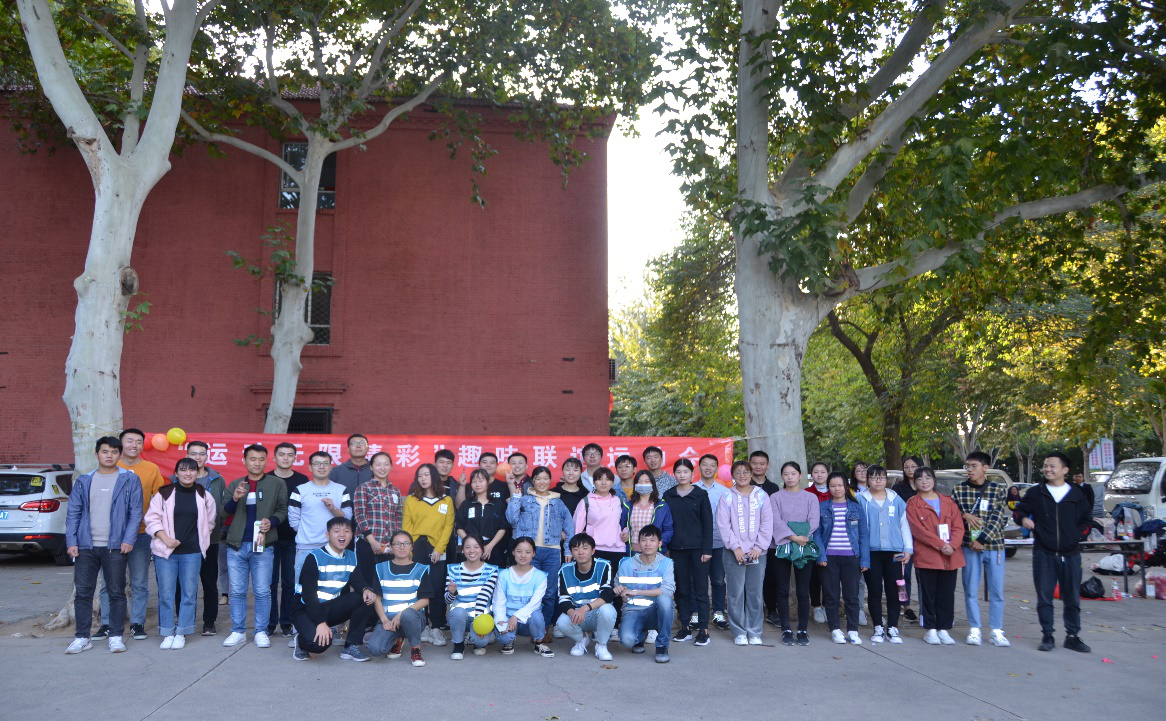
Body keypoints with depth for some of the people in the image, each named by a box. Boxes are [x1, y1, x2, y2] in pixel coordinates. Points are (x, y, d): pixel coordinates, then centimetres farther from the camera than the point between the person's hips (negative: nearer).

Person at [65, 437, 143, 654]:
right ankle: (82, 637, 15)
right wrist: (71, 542, -2)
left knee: (117, 593, 3)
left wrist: (128, 540, -11)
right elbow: (73, 513, 8)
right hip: (86, 546, 2)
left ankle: (116, 636, 13)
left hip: (115, 547, -2)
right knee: (82, 593, 5)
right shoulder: (83, 481, 10)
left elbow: (136, 512, -1)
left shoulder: (130, 479, 2)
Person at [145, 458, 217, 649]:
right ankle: (167, 633, 12)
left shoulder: (204, 496, 5)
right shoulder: (164, 494, 0)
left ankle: (181, 633, 14)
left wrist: (200, 540, 8)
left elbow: (210, 521, 15)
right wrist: (166, 539, -11)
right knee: (166, 593, 1)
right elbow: (152, 519, -1)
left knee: (189, 592, 3)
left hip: (192, 552, 1)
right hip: (165, 551, -1)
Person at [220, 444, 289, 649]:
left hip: (262, 546, -3)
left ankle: (261, 632, 9)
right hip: (236, 546, 3)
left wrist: (272, 521, -14)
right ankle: (238, 631, 17)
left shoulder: (276, 484, 4)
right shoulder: (235, 484, 12)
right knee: (237, 592, 8)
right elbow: (222, 513, 9)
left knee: (262, 592, 0)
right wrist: (234, 499, -10)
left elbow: (283, 510, 6)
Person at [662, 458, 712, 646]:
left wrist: (707, 549, -7)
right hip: (677, 548, 3)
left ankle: (703, 628, 4)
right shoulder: (668, 496, 7)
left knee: (701, 588, -1)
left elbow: (707, 523, -1)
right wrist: (665, 547, 3)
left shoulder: (700, 495, 0)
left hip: (697, 547, -3)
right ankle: (685, 627, 16)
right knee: (682, 588, 8)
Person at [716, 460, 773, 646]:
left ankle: (754, 632, 13)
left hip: (757, 553, 1)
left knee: (755, 593, 3)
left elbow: (767, 524, 4)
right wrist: (735, 547, -10)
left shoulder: (761, 496, 7)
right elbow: (723, 525, -1)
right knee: (736, 593, -1)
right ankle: (739, 632, 9)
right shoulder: (727, 497, 4)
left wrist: (759, 547, -5)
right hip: (734, 553, -1)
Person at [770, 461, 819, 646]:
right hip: (781, 547, 0)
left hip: (804, 548, 0)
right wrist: (794, 537, -17)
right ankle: (786, 630, 9)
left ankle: (803, 630, 9)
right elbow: (776, 522, -7)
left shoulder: (810, 498, 10)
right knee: (783, 590, 2)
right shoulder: (775, 498, 6)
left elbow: (814, 521, -3)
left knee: (803, 591, 0)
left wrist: (802, 536, -16)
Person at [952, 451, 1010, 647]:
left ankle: (996, 631, 13)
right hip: (969, 546, 0)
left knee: (997, 591, 4)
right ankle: (974, 629, 14)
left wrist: (982, 539, -14)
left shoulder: (998, 490, 1)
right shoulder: (959, 490, 3)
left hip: (994, 545, 0)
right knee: (971, 590, 4)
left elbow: (999, 519, -6)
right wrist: (964, 515, -12)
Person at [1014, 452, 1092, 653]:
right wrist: (1023, 519, -8)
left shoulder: (1076, 494, 6)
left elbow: (1086, 519, 15)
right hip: (1043, 554, -1)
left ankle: (1072, 636, 17)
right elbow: (1019, 510, 13)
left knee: (1072, 598, 6)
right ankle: (1047, 636, 9)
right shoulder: (1035, 493, 4)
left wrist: (1076, 535, 3)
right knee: (1044, 597, 1)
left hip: (1070, 555, 1)